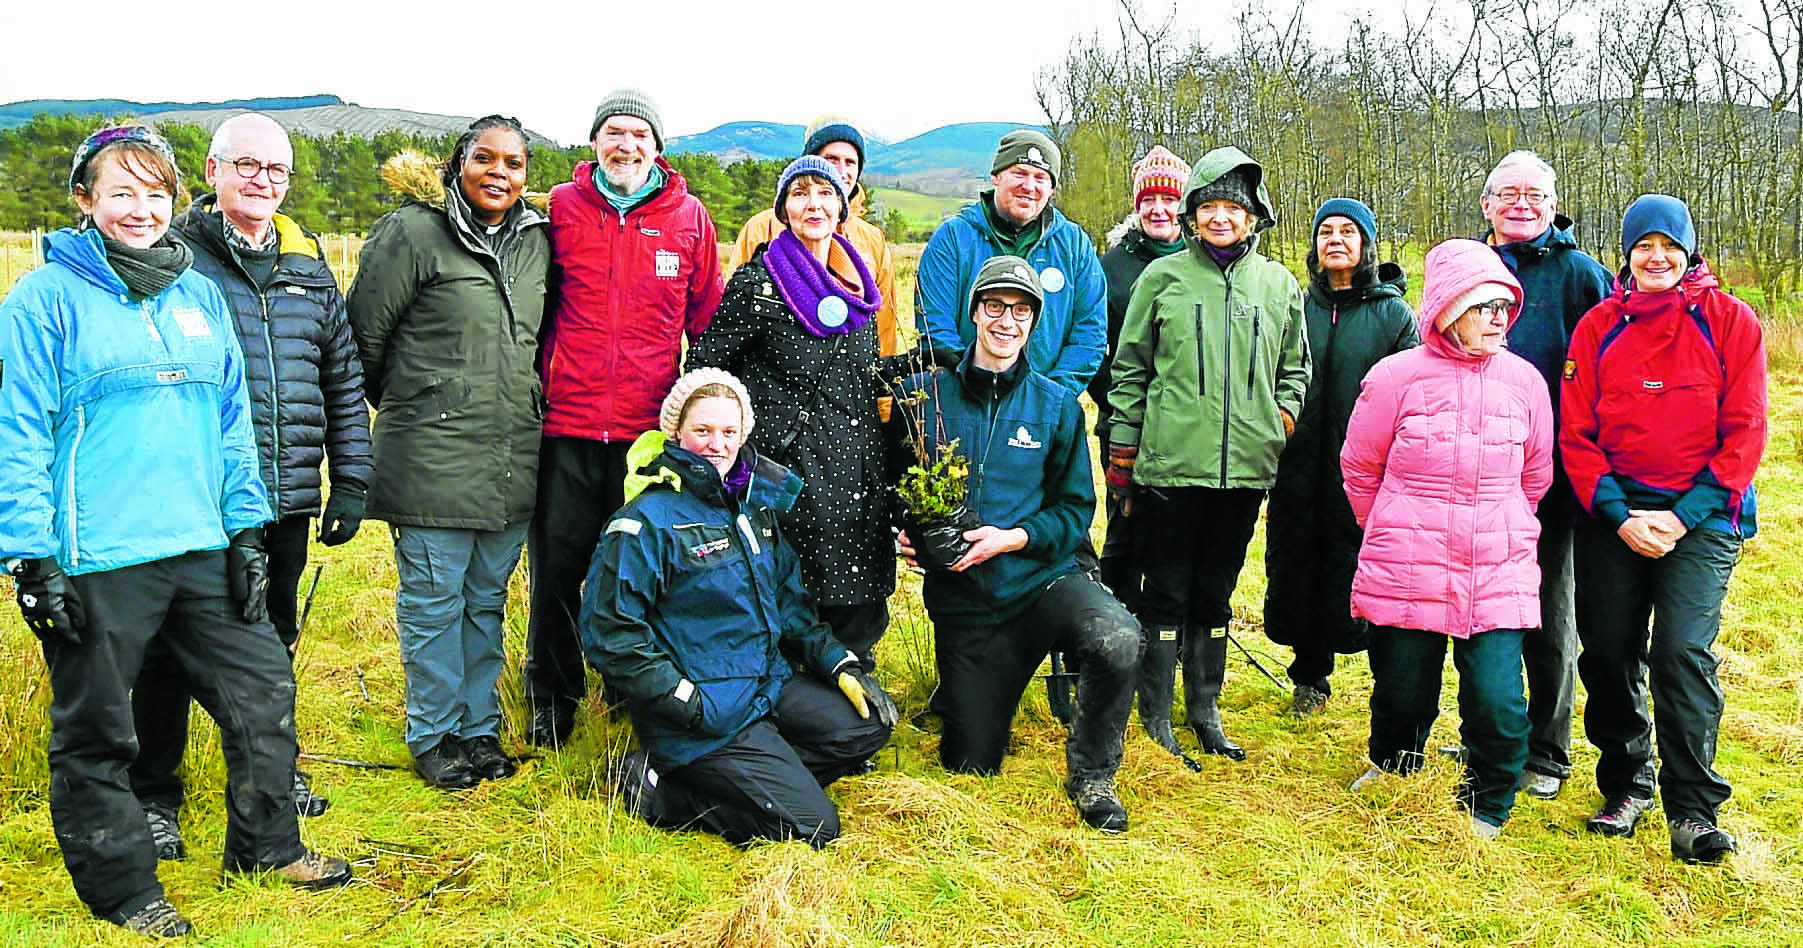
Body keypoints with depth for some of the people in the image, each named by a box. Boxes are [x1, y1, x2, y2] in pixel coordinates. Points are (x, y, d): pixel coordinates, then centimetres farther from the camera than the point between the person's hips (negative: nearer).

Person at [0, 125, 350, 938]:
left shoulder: (200, 294, 11)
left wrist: (246, 530, 10)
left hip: (202, 550, 6)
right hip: (94, 564, -5)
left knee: (264, 688, 11)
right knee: (95, 731, 8)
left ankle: (265, 843, 30)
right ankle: (121, 887, 25)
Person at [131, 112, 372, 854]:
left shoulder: (309, 267, 10)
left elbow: (344, 379, 13)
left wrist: (350, 479, 9)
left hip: (287, 500, 5)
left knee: (273, 642, 19)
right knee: (172, 650, 5)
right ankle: (153, 795, 22)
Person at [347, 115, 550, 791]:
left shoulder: (536, 240, 9)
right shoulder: (415, 231, -8)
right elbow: (364, 330, -3)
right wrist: (406, 404, 8)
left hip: (514, 456, 5)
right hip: (433, 457, -5)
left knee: (488, 598, 15)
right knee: (434, 601, 4)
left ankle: (479, 727, 28)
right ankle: (433, 736, 19)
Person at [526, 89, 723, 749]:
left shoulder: (688, 217, 6)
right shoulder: (561, 207, 4)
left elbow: (708, 319, 12)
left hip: (652, 426, 0)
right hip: (566, 422, 0)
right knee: (555, 566, 7)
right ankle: (551, 702, 26)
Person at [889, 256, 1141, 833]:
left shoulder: (1057, 406, 2)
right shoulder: (924, 395, 1)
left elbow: (1075, 508, 1)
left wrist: (1013, 538, -16)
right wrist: (904, 534, -10)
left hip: (1042, 577, 0)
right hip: (962, 598, 0)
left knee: (1117, 639, -34)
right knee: (971, 768, 6)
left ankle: (1090, 777, -8)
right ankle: (958, 692, 42)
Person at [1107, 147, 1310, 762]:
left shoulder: (1279, 284, 9)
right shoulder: (1163, 277, 1)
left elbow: (1295, 366, 20)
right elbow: (1130, 369, 4)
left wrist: (1281, 418, 4)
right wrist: (1121, 457, 2)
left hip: (1245, 466, 3)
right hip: (1169, 463, -3)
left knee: (1215, 592, 13)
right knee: (1167, 592, 2)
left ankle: (1205, 710, 25)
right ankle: (1154, 714, 13)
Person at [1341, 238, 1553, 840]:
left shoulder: (1524, 381, 2)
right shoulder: (1397, 376, -5)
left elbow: (1535, 477, 16)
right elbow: (1359, 467, 7)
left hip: (1500, 575, 1)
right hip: (1407, 578, -1)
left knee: (1497, 702, -6)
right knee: (1402, 694, 11)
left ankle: (1487, 808, 20)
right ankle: (1393, 768, 43)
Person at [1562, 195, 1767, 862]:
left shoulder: (1728, 321, 0)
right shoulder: (1598, 327, 5)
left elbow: (1744, 431, -3)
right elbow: (1577, 436, 2)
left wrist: (1685, 516, -12)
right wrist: (1620, 515, -10)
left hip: (1702, 514, -2)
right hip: (1615, 513, 3)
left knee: (1684, 651, -13)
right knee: (1608, 651, 5)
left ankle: (1693, 810, -2)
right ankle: (1627, 786, 24)